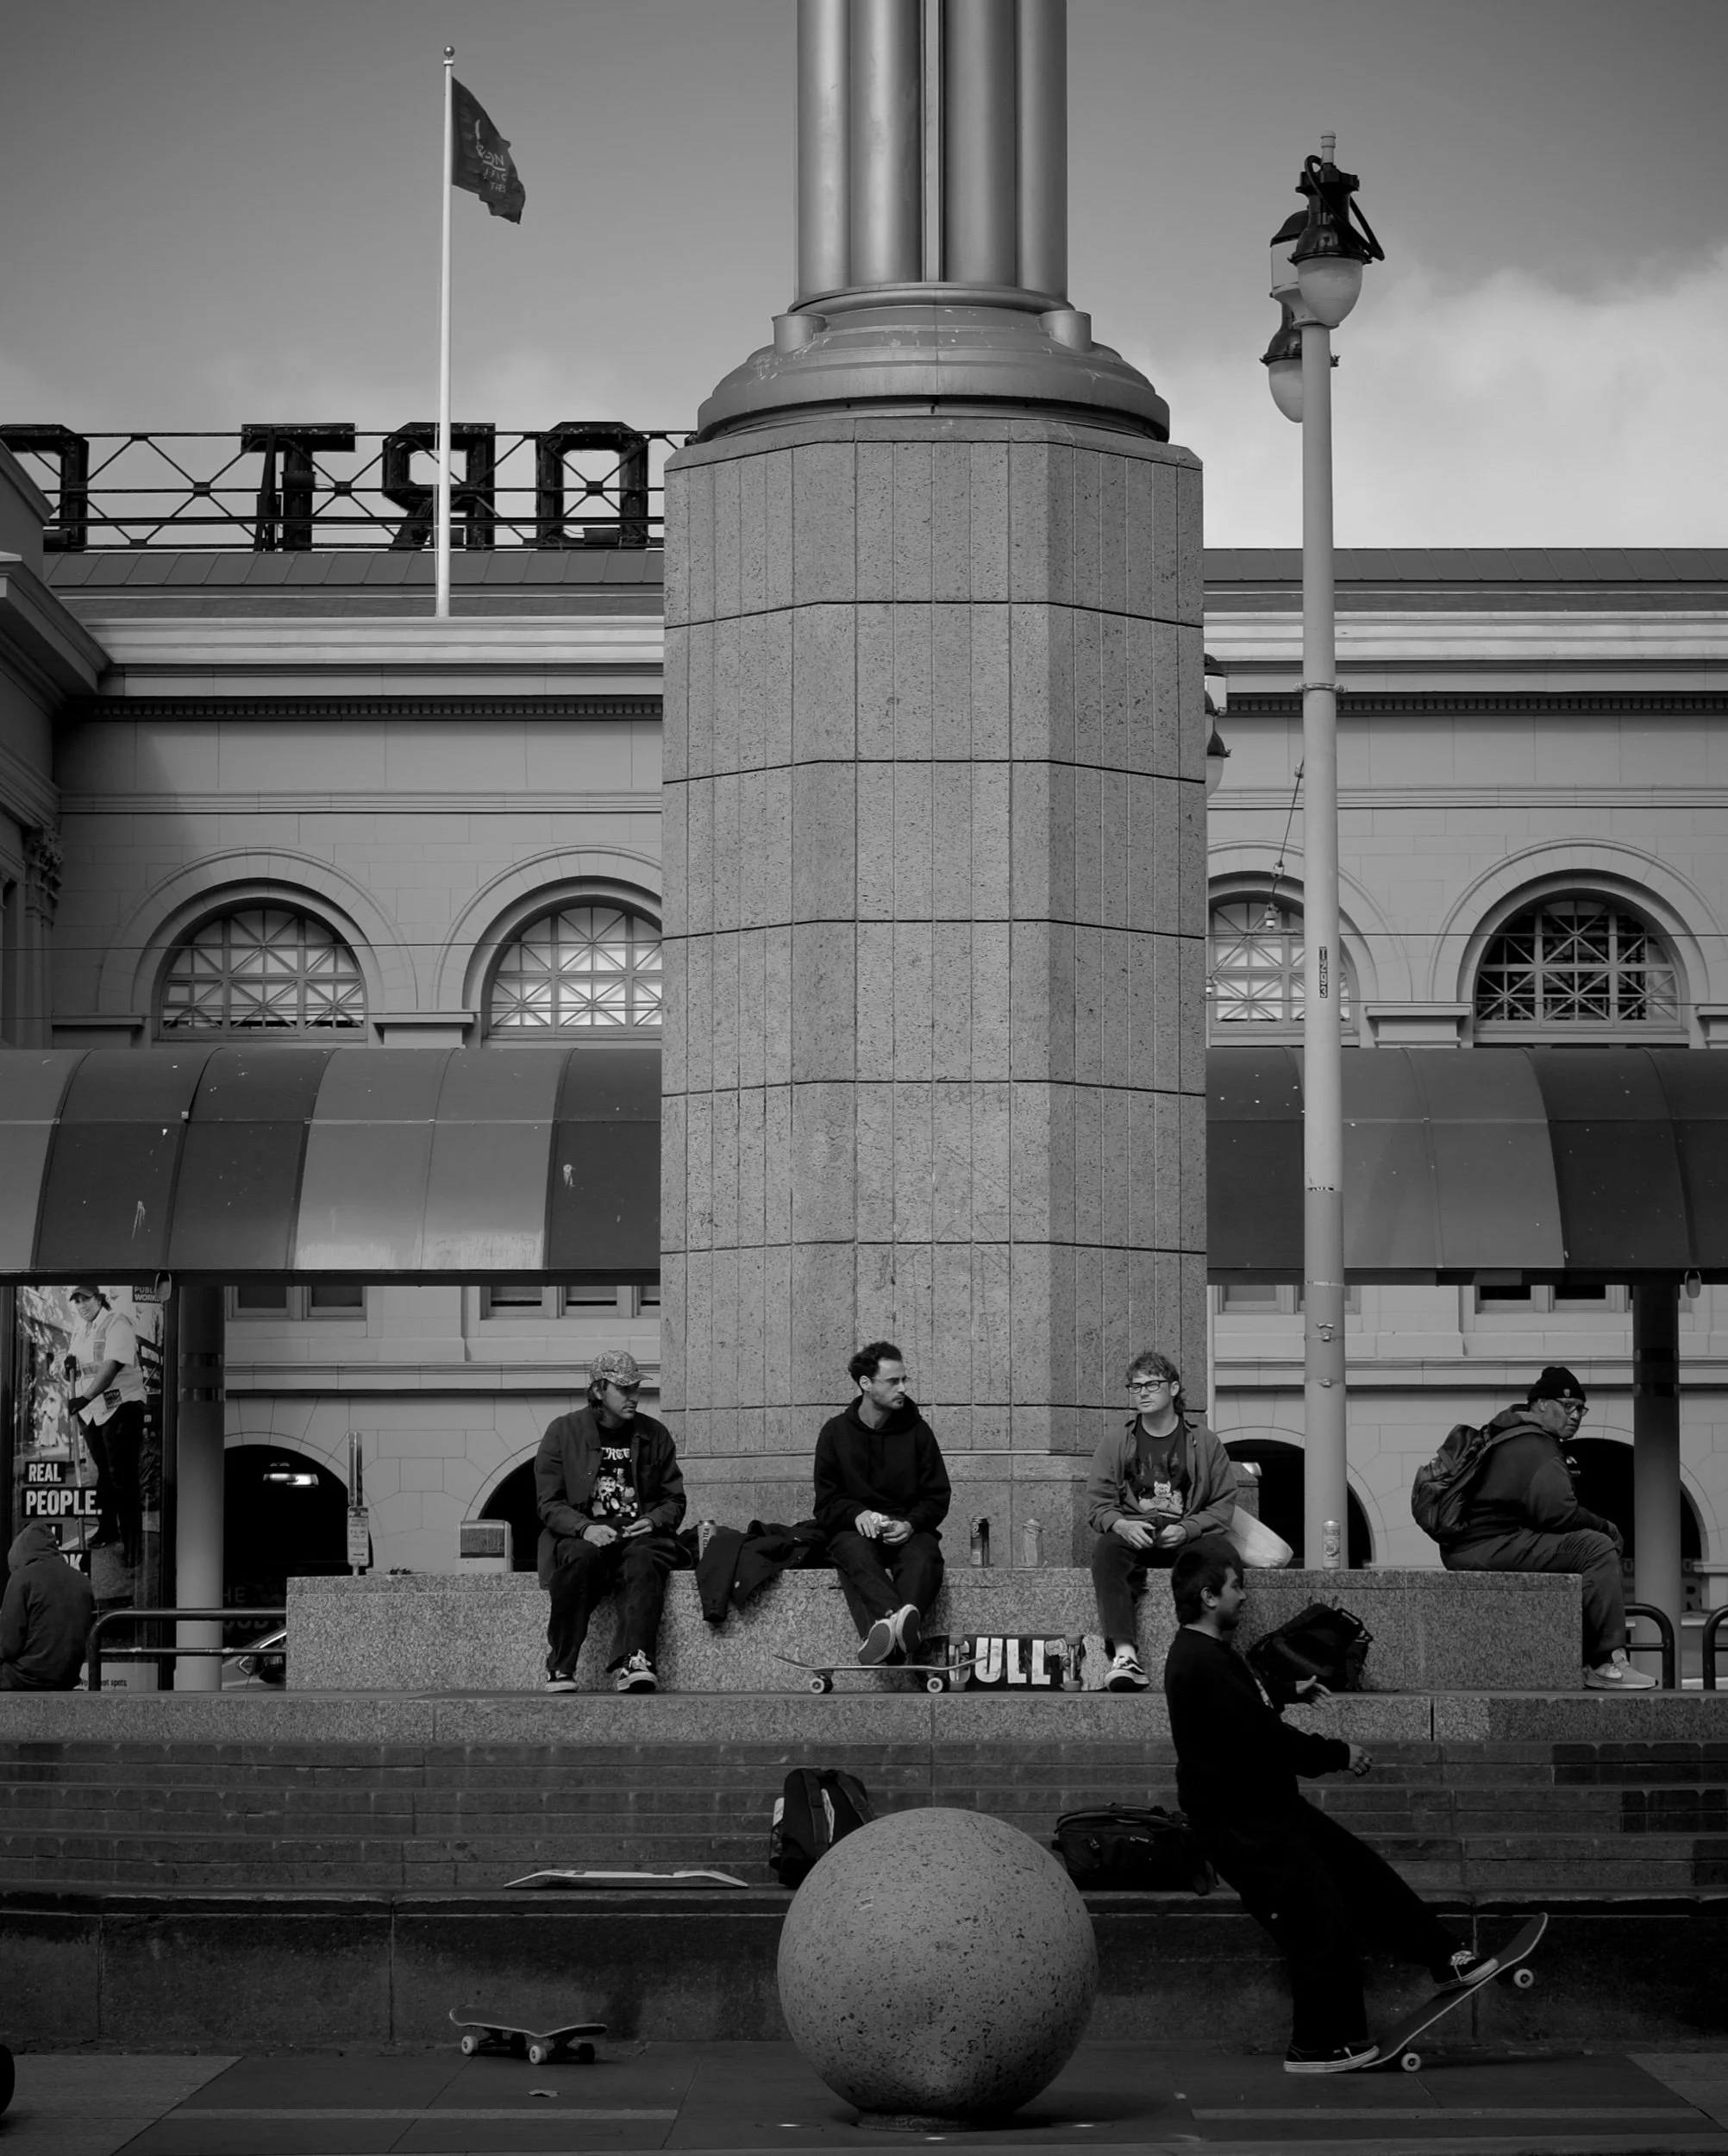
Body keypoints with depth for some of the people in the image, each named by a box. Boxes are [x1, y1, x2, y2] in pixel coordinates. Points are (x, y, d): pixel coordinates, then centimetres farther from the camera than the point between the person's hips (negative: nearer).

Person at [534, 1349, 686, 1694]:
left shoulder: (654, 1435, 14)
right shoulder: (563, 1432, 7)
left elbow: (674, 1500, 17)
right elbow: (549, 1503, 2)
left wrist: (653, 1521, -6)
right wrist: (585, 1528, -17)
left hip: (639, 1535, 2)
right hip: (581, 1535, -2)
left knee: (642, 1563, -33)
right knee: (580, 1557, -36)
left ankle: (634, 1664, -48)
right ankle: (560, 1669, -33)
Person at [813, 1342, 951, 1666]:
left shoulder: (916, 1430, 10)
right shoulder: (835, 1432, 9)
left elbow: (938, 1496, 10)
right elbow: (826, 1502, 8)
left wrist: (911, 1524, -11)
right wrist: (857, 1513, -14)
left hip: (908, 1530, 1)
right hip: (854, 1530, -1)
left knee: (923, 1555, -36)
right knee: (856, 1554, -38)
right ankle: (893, 1618, -68)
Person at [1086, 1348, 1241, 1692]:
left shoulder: (1204, 1441, 10)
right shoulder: (1117, 1443, 14)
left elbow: (1224, 1504, 5)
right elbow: (1097, 1501, 8)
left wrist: (1187, 1529, -13)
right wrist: (1120, 1525, -15)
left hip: (1187, 1536, -1)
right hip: (1132, 1532, 1)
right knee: (1106, 1548, -36)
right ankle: (1125, 1656, -48)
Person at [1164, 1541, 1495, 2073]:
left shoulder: (1208, 1654, 12)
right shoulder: (1201, 1664, -23)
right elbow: (1262, 1739, -26)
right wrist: (1337, 1755, -13)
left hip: (1269, 1809, 11)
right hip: (1240, 1824, -11)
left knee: (1364, 1874, 13)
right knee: (1322, 1921, -6)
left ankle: (1447, 1961, 22)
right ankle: (1319, 2048, 5)